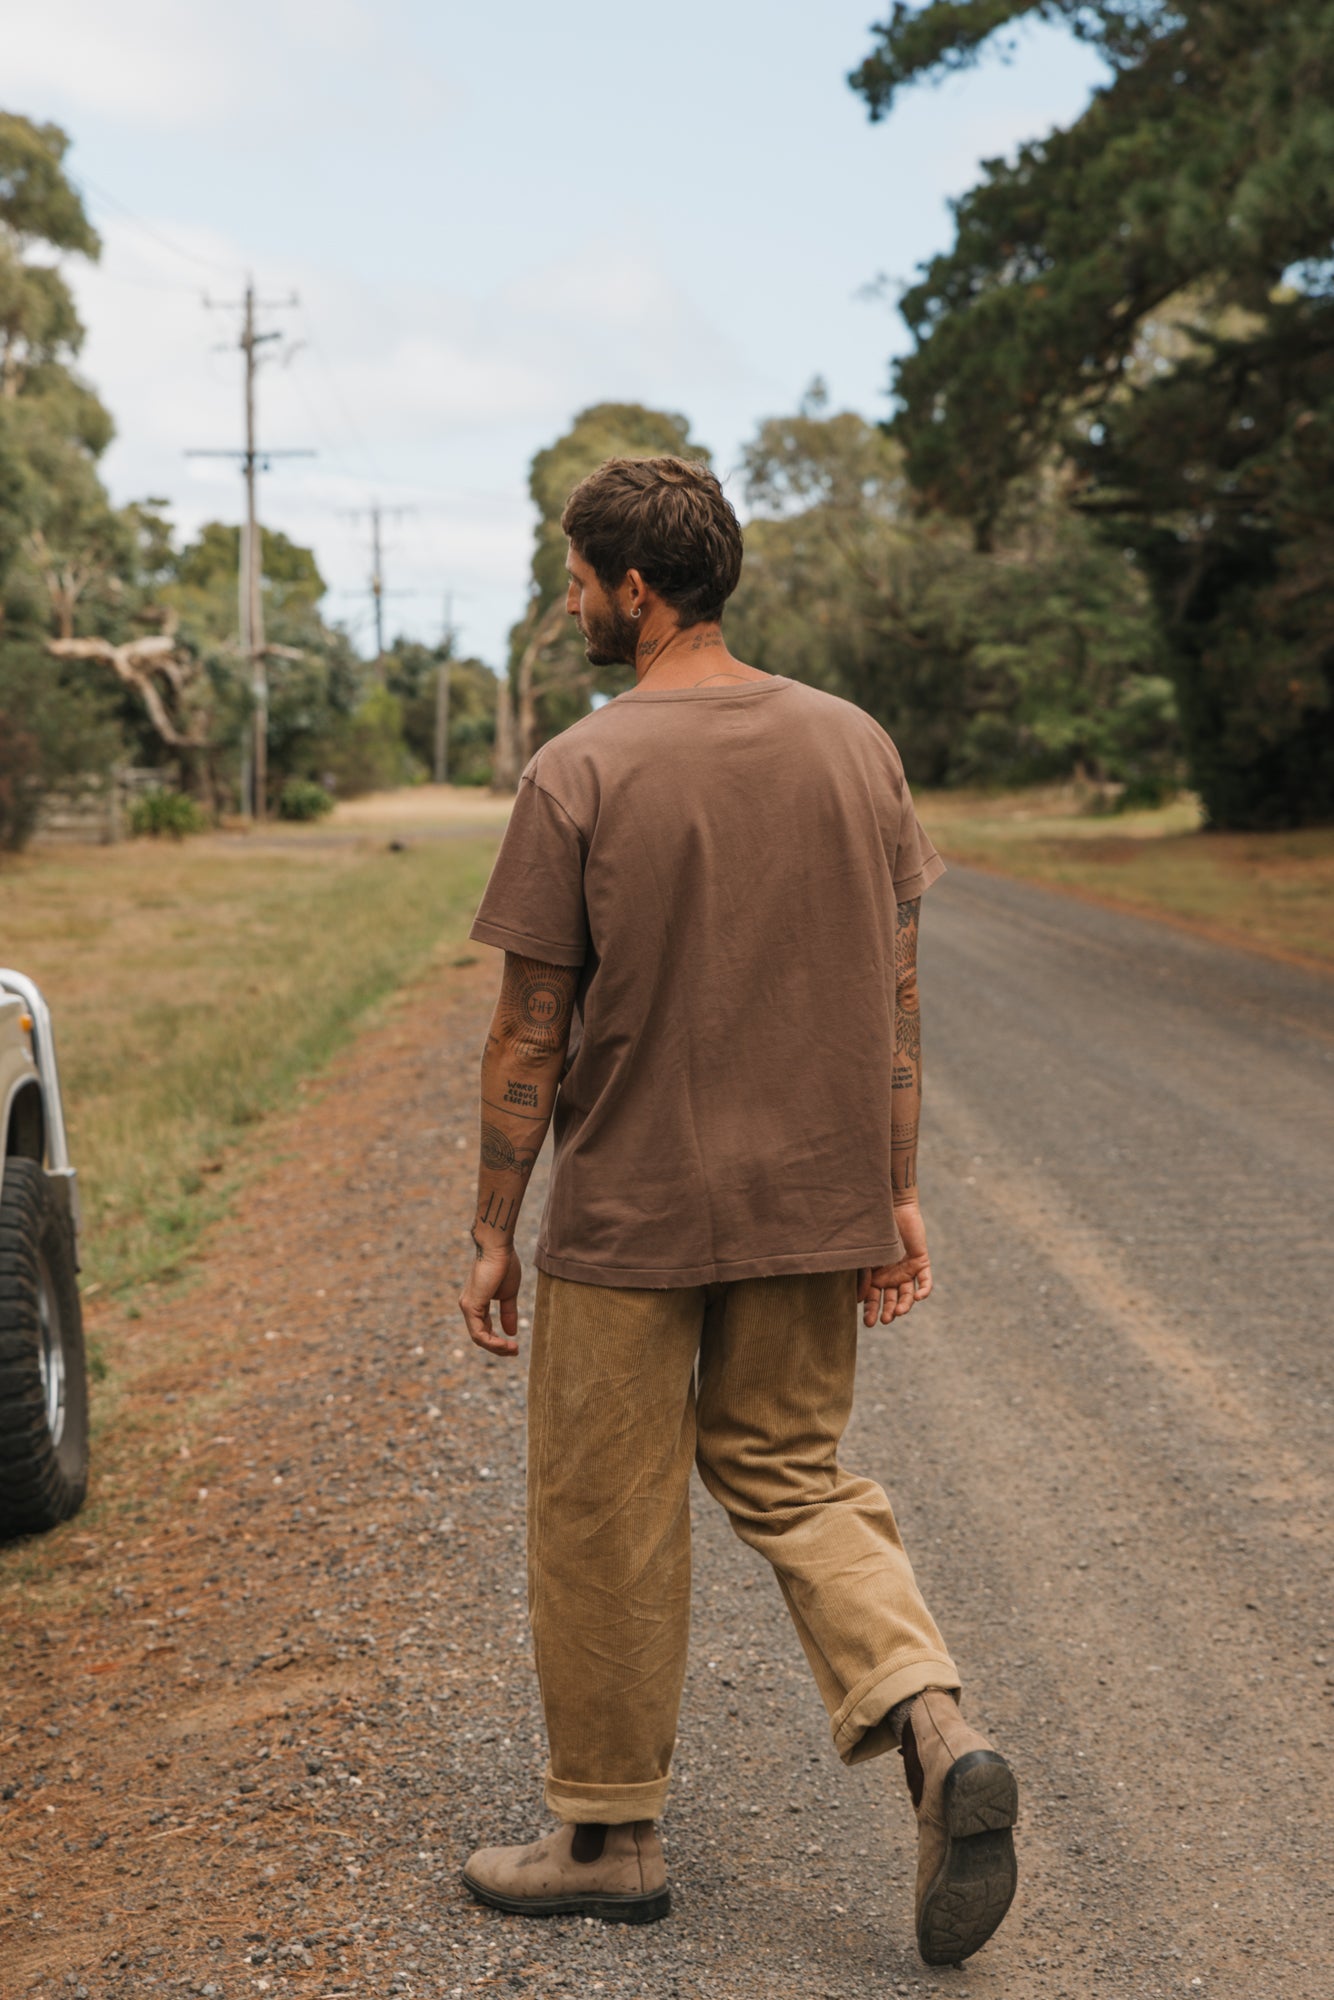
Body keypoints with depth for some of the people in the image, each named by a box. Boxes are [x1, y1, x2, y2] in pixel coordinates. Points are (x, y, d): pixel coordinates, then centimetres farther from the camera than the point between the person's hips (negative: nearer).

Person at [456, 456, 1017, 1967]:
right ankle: (928, 1727, -2)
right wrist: (898, 1192, 12)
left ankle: (608, 1836, 21)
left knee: (607, 1520, 9)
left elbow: (530, 1034, -9)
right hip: (817, 1208, 5)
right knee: (789, 1475, 19)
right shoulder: (855, 746, 2)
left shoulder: (578, 777, -12)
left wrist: (493, 1231, 0)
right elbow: (897, 997, 5)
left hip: (628, 1216, -5)